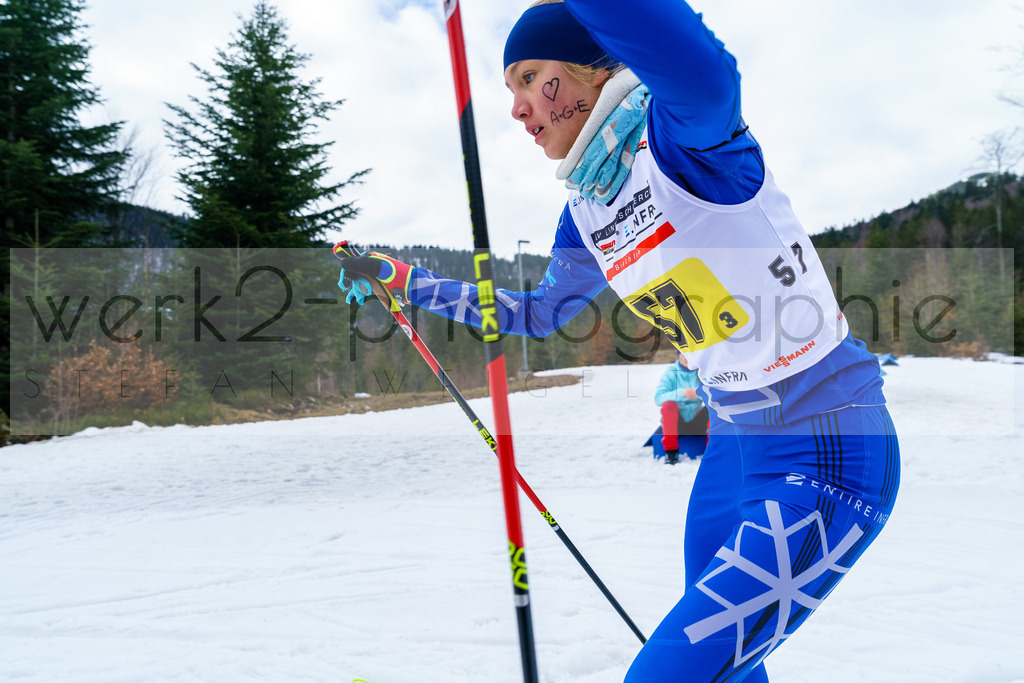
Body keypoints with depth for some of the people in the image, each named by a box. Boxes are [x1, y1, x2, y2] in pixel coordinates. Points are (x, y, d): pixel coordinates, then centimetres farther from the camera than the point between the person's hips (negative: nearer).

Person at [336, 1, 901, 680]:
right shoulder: (586, 210, 6)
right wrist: (398, 279, 21)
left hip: (828, 464, -8)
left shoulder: (682, 135, -18)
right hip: (733, 449, 9)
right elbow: (537, 313, 21)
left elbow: (703, 72, -43)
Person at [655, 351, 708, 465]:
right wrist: (681, 393, -35)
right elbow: (658, 398, -18)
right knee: (668, 405, -31)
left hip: (696, 420, 2)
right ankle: (671, 450, -19)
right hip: (677, 420, -2)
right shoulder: (670, 372, -6)